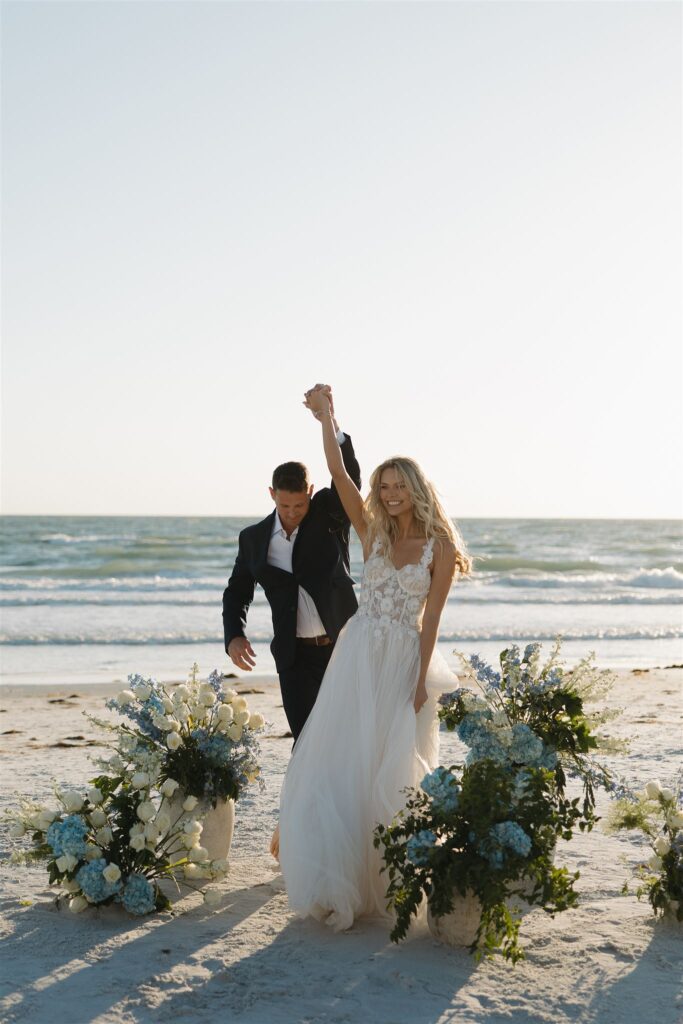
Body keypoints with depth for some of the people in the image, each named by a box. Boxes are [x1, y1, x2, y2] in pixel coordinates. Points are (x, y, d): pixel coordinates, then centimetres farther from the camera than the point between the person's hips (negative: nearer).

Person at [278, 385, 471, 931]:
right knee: (342, 760, -1)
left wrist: (422, 679, -11)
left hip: (404, 661, -3)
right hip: (358, 655, 3)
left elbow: (431, 620, -5)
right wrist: (326, 418, -4)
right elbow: (339, 474, -2)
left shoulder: (440, 548, -2)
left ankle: (390, 878, 16)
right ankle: (343, 879, 7)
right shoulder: (373, 533, 6)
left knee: (393, 769, 2)